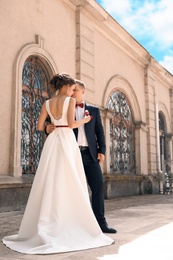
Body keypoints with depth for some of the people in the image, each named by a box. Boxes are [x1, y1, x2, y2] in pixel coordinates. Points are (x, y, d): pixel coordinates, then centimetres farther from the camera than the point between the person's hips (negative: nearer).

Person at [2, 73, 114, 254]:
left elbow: (39, 127, 12)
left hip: (52, 141, 5)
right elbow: (71, 124, -12)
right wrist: (85, 120, 6)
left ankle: (44, 228, 6)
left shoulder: (47, 103, 13)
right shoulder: (70, 100, -2)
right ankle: (70, 227, 0)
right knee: (68, 184, -2)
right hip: (66, 141, -5)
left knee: (50, 183, 5)